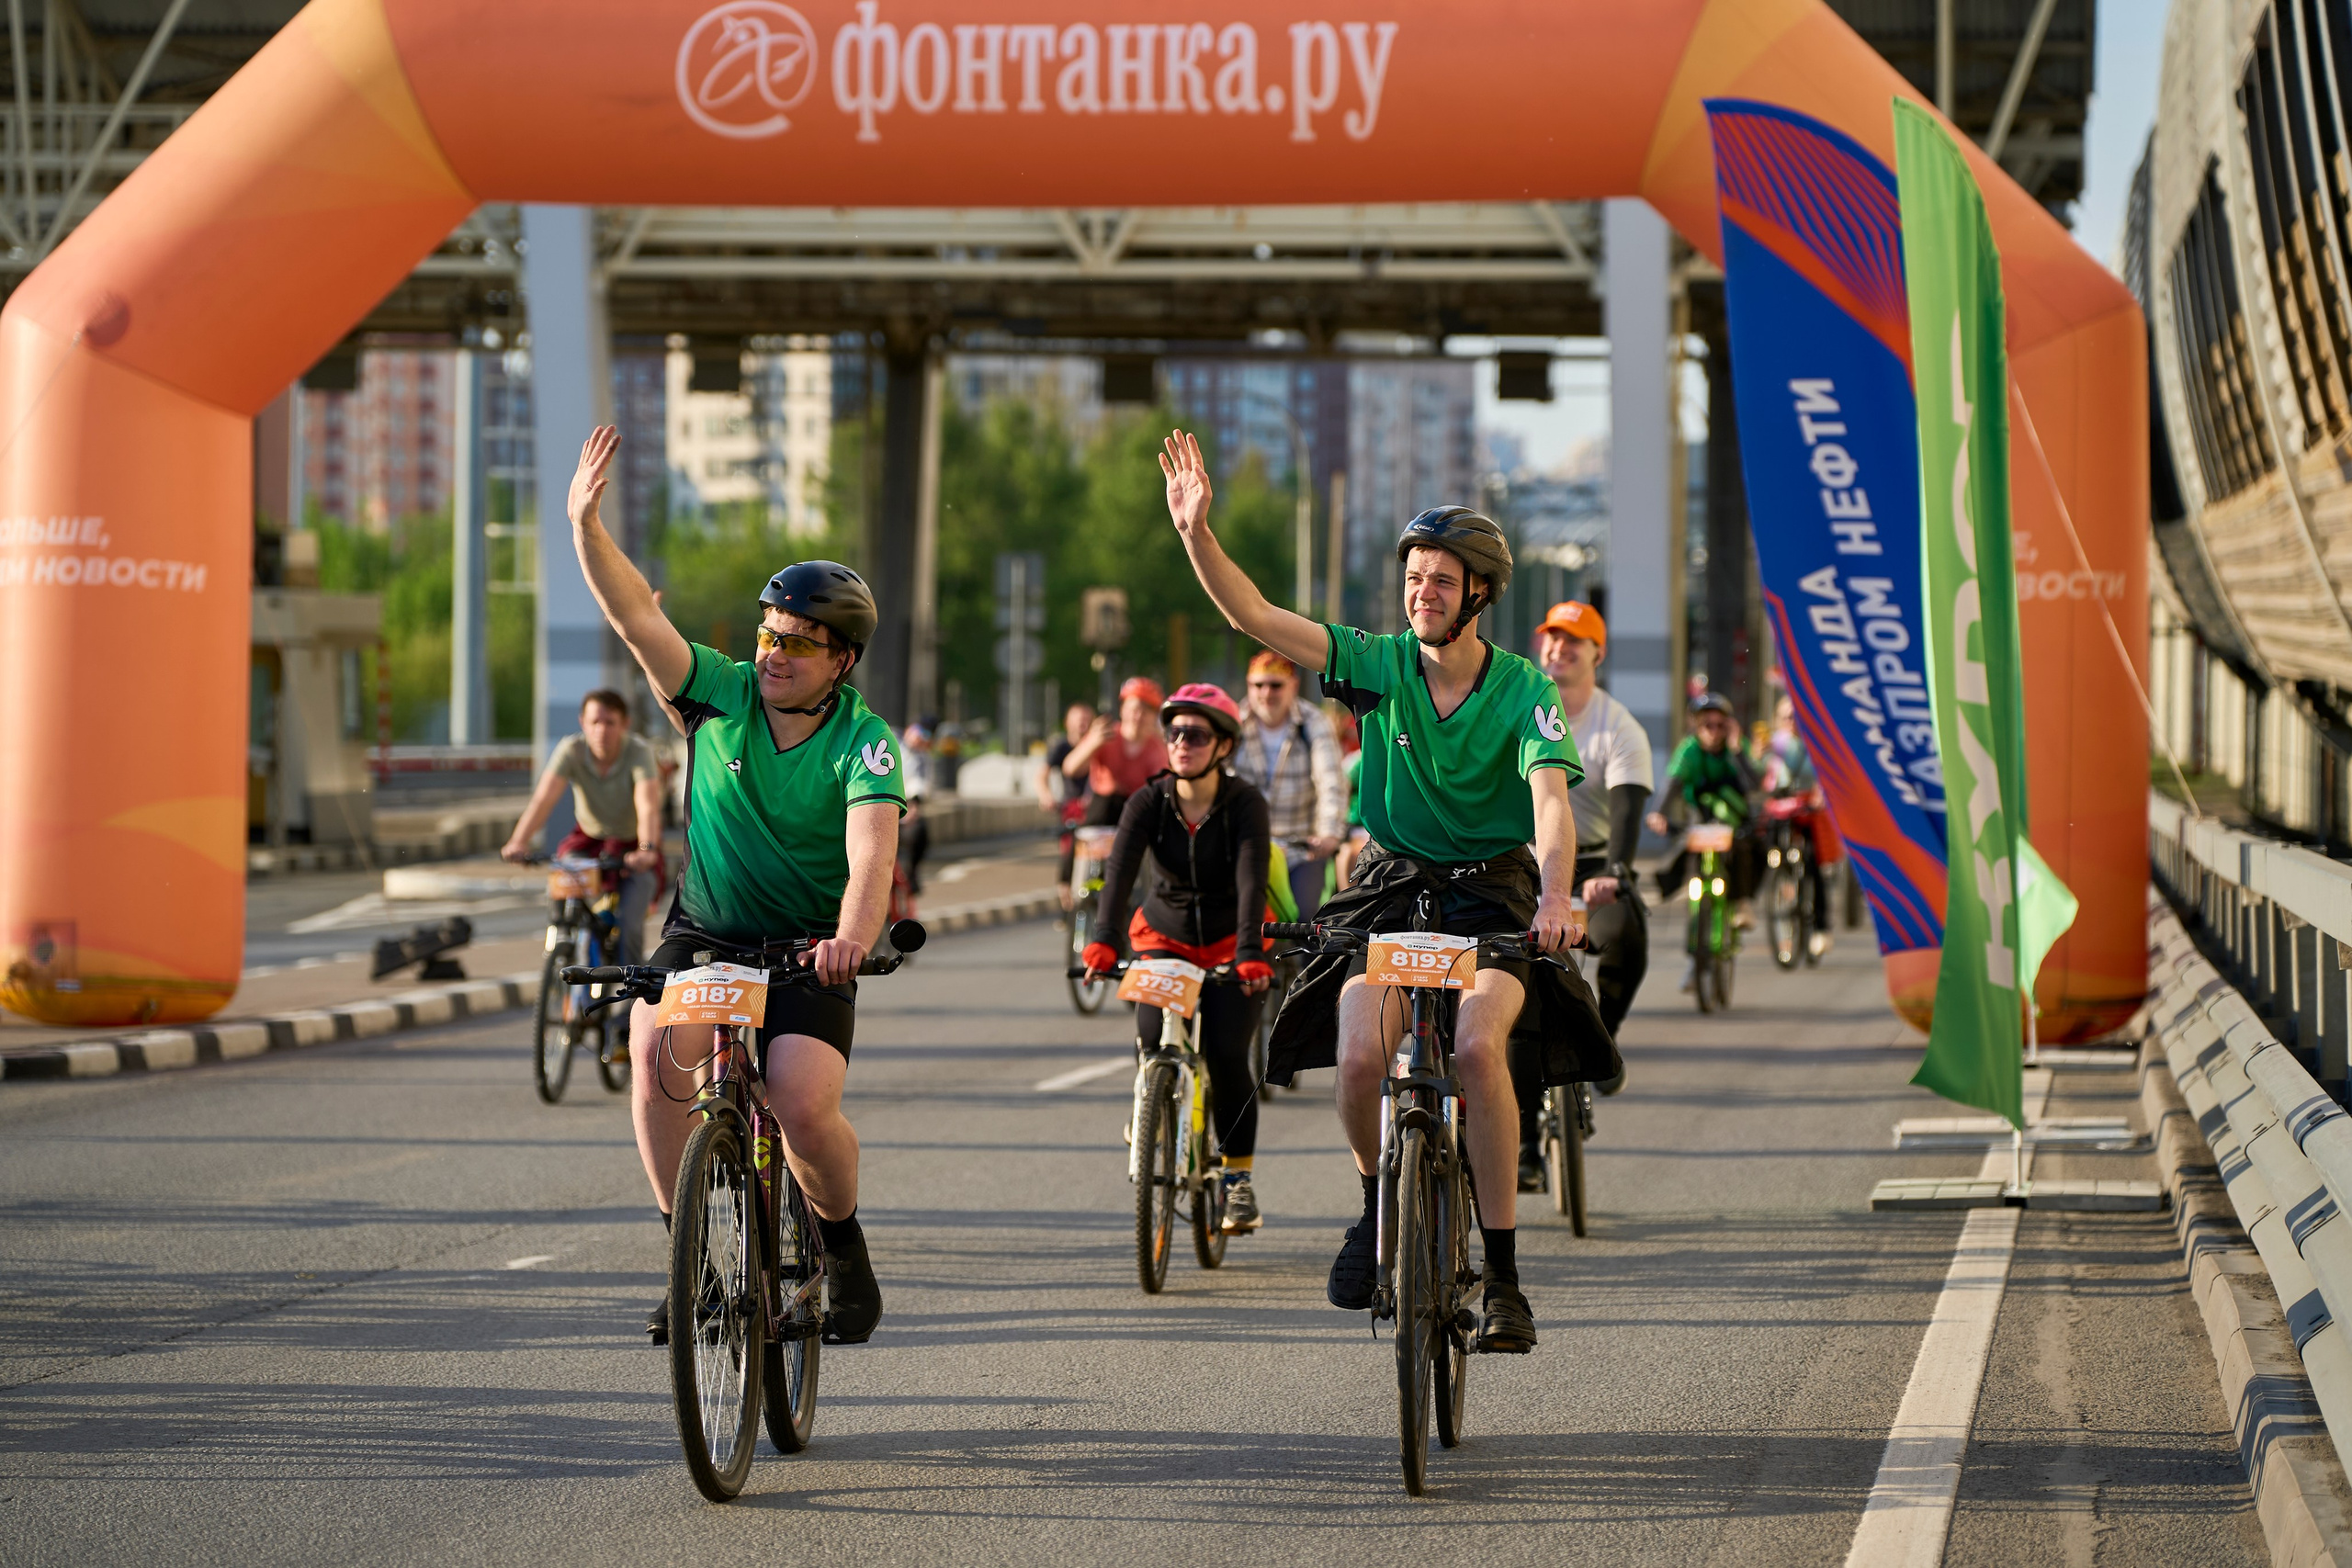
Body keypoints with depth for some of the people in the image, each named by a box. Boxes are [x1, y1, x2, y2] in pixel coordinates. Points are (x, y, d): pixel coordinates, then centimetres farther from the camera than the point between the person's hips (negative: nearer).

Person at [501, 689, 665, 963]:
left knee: (628, 926, -20)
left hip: (633, 846, -3)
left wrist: (646, 850, -56)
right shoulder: (571, 750, -19)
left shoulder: (639, 752, -24)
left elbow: (648, 806, -37)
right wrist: (518, 842, -45)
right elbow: (543, 798, -30)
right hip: (589, 838, 3)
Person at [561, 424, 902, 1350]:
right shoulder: (721, 693, -4)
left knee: (804, 1105, -24)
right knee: (656, 1051, -27)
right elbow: (636, 615, -14)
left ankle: (843, 1247, 7)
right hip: (701, 934, 3)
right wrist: (586, 525, -29)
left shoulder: (864, 743, -13)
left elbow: (871, 854, -28)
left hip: (807, 952, -2)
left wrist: (853, 937, -48)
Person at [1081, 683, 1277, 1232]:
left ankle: (1239, 1180, 0)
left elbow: (1251, 880, -31)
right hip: (1166, 938, 2)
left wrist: (1249, 953, -46)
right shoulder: (1149, 802, -13)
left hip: (1230, 943, -2)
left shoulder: (1244, 804, -19)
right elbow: (1120, 869, -26)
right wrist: (1103, 939, -42)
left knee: (1227, 1055, -16)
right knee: (1154, 1045, -21)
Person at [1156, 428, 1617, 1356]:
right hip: (1391, 888, 2)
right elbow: (1253, 617, -11)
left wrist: (1555, 899, -40)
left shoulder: (1522, 690, -9)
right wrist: (1197, 534, -27)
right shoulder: (1379, 665, -4)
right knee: (1358, 1055, -23)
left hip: (1492, 894, -2)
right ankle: (1380, 1205, 9)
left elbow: (1550, 799, -22)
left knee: (1477, 1045, -29)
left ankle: (1504, 1276, -19)